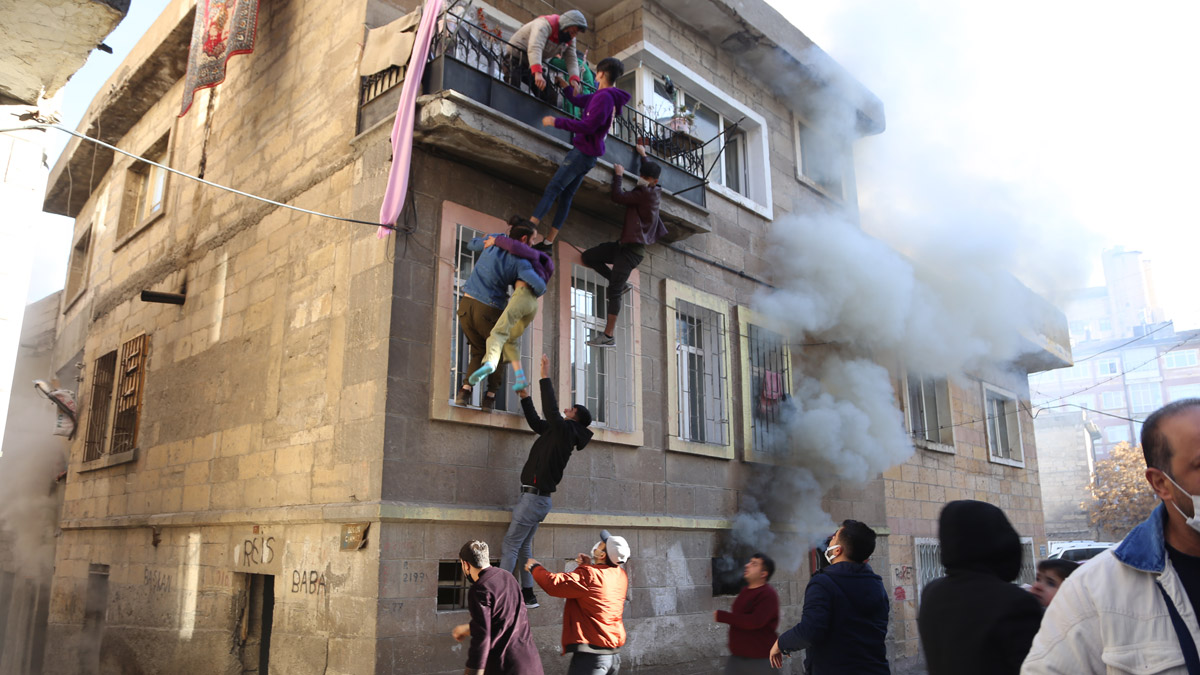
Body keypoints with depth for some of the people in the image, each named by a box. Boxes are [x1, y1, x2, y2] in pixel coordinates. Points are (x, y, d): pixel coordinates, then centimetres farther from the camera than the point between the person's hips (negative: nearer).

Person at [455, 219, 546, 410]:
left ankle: (466, 387, -1)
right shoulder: (520, 262, -9)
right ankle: (491, 394, 11)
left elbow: (472, 244, 27)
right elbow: (540, 287, -19)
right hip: (488, 310, -5)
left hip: (466, 304, 5)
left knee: (478, 351, 20)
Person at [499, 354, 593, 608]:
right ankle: (528, 596, 16)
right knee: (523, 546, 13)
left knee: (510, 545, -7)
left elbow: (551, 411, -26)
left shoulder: (567, 430, -11)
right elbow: (537, 423, 29)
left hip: (534, 497, -9)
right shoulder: (561, 432, 16)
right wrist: (525, 398, 30)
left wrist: (545, 377, -22)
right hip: (540, 499, 9)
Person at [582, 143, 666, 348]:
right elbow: (649, 171, 35)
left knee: (614, 291, -11)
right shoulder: (656, 192, 12)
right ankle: (620, 283, 12)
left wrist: (618, 175, -9)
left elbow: (618, 197, -23)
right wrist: (643, 155, 46)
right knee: (588, 256, 10)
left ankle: (608, 336, -9)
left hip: (633, 248, -10)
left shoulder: (644, 193, -17)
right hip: (625, 244, 10)